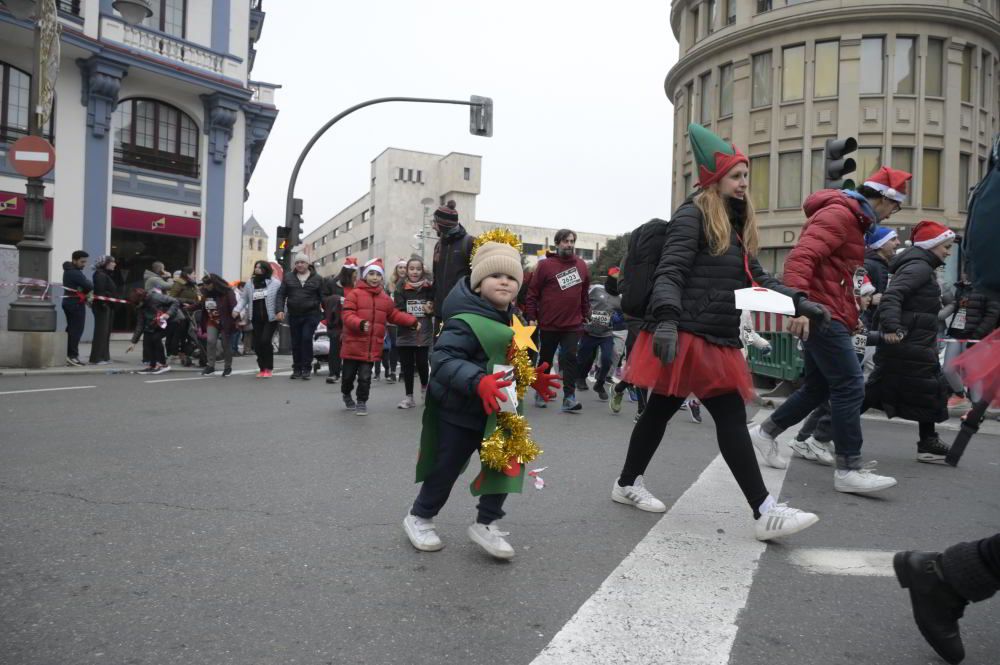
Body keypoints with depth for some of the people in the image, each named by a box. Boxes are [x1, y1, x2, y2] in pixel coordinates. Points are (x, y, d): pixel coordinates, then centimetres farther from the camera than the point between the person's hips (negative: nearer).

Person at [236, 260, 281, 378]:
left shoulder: (275, 283, -2)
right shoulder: (250, 284, 11)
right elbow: (244, 299, 12)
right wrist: (237, 310, -2)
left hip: (270, 318, -4)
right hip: (256, 318, 5)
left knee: (265, 340, -14)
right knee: (257, 344, 4)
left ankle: (269, 368, 0)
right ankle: (262, 368, 18)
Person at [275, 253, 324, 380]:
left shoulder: (316, 279, 3)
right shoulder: (288, 277, 8)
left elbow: (322, 297, 4)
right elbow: (281, 294, 6)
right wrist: (280, 310, -7)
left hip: (311, 315, -3)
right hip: (294, 315, 3)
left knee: (307, 338, -14)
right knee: (296, 342, 7)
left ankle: (307, 369, -3)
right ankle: (297, 369, 18)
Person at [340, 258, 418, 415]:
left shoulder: (385, 298, 10)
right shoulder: (355, 294, -7)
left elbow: (395, 315, 17)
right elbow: (347, 315, -15)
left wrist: (413, 321, 9)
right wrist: (360, 324, -33)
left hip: (372, 348, 3)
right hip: (353, 345, -3)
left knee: (365, 376, 1)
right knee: (349, 374, 11)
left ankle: (361, 402, 17)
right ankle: (346, 394, 40)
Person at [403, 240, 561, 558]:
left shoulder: (510, 321, 7)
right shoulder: (466, 321, -23)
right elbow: (442, 359, -33)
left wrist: (533, 379, 8)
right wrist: (478, 382, -44)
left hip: (496, 412, 8)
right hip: (459, 412, -8)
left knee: (505, 465, 7)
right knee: (446, 468, 7)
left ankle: (485, 524, 24)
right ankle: (419, 517, 31)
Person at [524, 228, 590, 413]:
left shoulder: (581, 265, 6)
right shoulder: (545, 265, -6)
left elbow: (585, 293, 14)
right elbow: (533, 292, -5)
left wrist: (586, 315, 14)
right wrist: (531, 317, -9)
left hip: (573, 324, 2)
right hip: (548, 324, -2)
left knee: (570, 358, -5)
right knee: (546, 359, 12)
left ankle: (569, 397, -6)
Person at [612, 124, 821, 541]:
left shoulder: (736, 225, 22)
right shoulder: (693, 215, -6)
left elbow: (756, 277, 19)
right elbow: (670, 273, -17)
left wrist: (799, 302, 7)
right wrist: (666, 320, -31)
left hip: (715, 339, 9)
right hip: (689, 335, -9)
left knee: (662, 410, 16)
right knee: (730, 416, -10)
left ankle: (627, 484, 29)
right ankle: (764, 512, -7)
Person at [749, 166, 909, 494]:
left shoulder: (854, 220, 23)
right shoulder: (838, 214, -11)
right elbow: (801, 257, -24)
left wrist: (853, 313, 19)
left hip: (829, 316, 11)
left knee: (818, 386, 15)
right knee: (850, 386, -10)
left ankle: (766, 432, 26)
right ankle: (849, 469, -6)